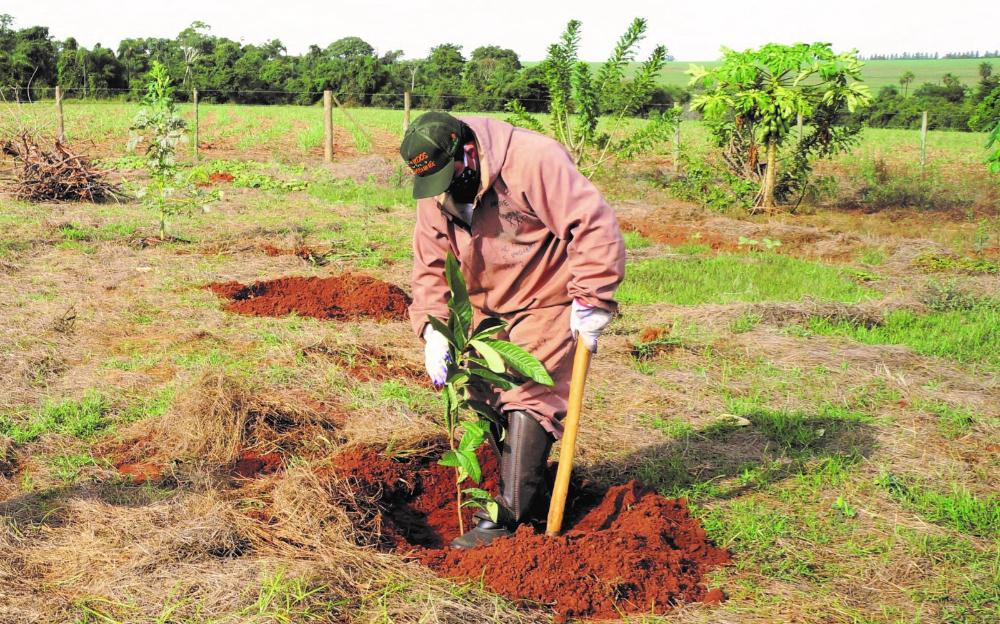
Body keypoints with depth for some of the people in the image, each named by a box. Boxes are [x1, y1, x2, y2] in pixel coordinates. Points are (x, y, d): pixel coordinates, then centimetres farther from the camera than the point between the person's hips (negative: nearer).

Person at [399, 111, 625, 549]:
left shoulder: (535, 161, -27)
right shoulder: (433, 193, -5)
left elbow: (595, 226, -27)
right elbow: (430, 266, 2)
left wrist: (590, 300, -25)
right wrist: (432, 329, -11)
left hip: (547, 303, -7)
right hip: (486, 307, 7)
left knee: (528, 398, -13)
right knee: (484, 395, 7)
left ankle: (506, 518, -10)